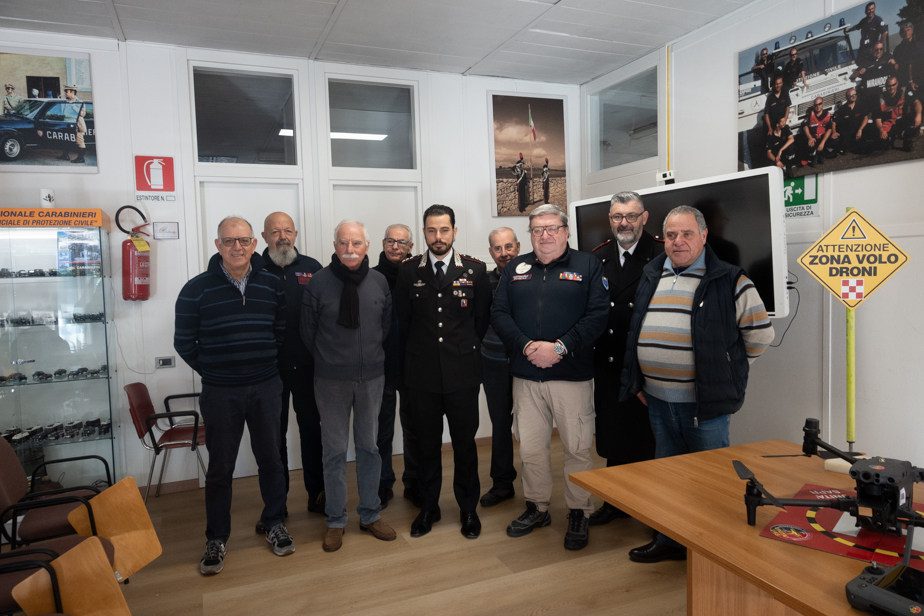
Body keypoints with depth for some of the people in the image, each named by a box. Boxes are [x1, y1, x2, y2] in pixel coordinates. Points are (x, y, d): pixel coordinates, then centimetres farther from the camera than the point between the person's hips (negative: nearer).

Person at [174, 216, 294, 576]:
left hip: (266, 388, 2)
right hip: (220, 393, -1)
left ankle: (274, 523, 33)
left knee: (270, 458, 12)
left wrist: (265, 366, 5)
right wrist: (213, 371, 1)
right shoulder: (197, 289, -7)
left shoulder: (272, 286, -1)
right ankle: (216, 539, 27)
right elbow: (184, 342, 1)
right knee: (220, 467, 10)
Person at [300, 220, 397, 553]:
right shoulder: (319, 282, -8)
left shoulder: (379, 281, 0)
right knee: (334, 450, 7)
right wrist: (327, 361, 7)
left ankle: (370, 515, 28)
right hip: (331, 380, -2)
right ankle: (335, 521, 23)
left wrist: (371, 357, 12)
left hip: (371, 377, 2)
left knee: (368, 446, 13)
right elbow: (307, 331, 1)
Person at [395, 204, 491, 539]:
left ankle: (468, 508, 27)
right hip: (422, 373, 1)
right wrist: (420, 351, 11)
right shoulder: (408, 271, 2)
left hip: (463, 373, -1)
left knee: (465, 443, 9)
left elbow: (482, 319, 7)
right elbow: (403, 320, 8)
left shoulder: (475, 270, 0)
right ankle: (428, 508, 28)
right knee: (426, 443, 11)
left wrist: (465, 349, 11)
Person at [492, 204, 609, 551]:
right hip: (526, 376, 3)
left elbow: (598, 315, -7)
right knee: (530, 447, 11)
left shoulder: (588, 266, 2)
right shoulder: (515, 269, 12)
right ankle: (537, 508, 30)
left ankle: (579, 514, 24)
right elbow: (499, 313, 5)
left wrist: (559, 348, -16)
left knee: (577, 448, 5)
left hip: (572, 376, -3)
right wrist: (526, 346, -11)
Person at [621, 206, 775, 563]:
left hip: (705, 403, -5)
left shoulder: (729, 282, -7)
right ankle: (670, 540, 34)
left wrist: (726, 372, 1)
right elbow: (636, 332, 18)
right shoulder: (650, 278, 10)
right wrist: (639, 381, 14)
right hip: (657, 400, 6)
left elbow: (760, 334, -2)